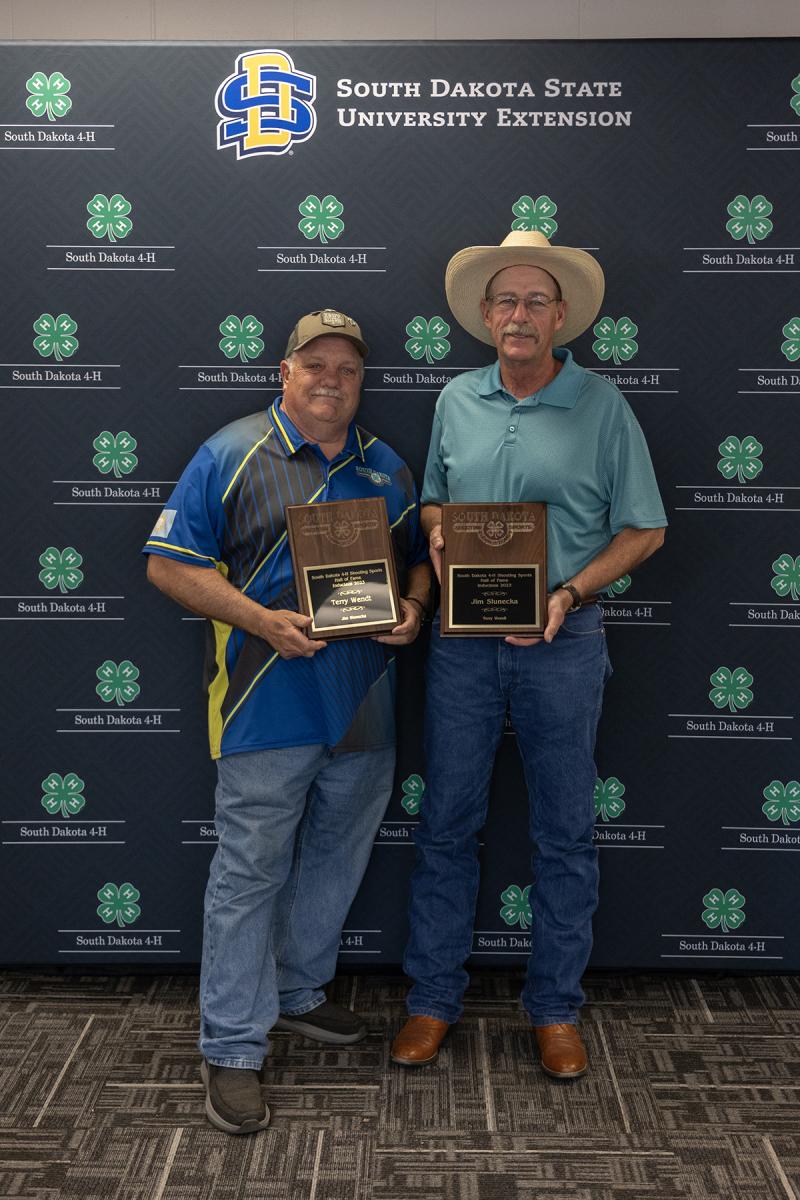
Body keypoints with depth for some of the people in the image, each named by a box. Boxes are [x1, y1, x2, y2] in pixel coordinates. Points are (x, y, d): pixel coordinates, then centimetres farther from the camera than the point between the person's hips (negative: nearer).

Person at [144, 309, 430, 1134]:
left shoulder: (385, 469, 12)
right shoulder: (231, 456, -4)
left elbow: (418, 559, 20)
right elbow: (169, 563, -7)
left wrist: (413, 609, -3)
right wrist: (261, 620, -18)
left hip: (363, 705, 6)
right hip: (269, 704, -5)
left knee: (334, 860, 17)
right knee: (249, 872, 0)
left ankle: (298, 995, 38)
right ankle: (231, 1049, 14)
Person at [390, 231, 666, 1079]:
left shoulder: (602, 406, -3)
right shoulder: (457, 400, 7)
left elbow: (643, 530, -1)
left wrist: (568, 594, -14)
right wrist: (437, 537, -3)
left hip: (563, 642, -2)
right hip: (463, 640, 3)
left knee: (564, 832, 8)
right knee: (446, 821, 9)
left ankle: (555, 1008, 25)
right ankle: (433, 998, 25)